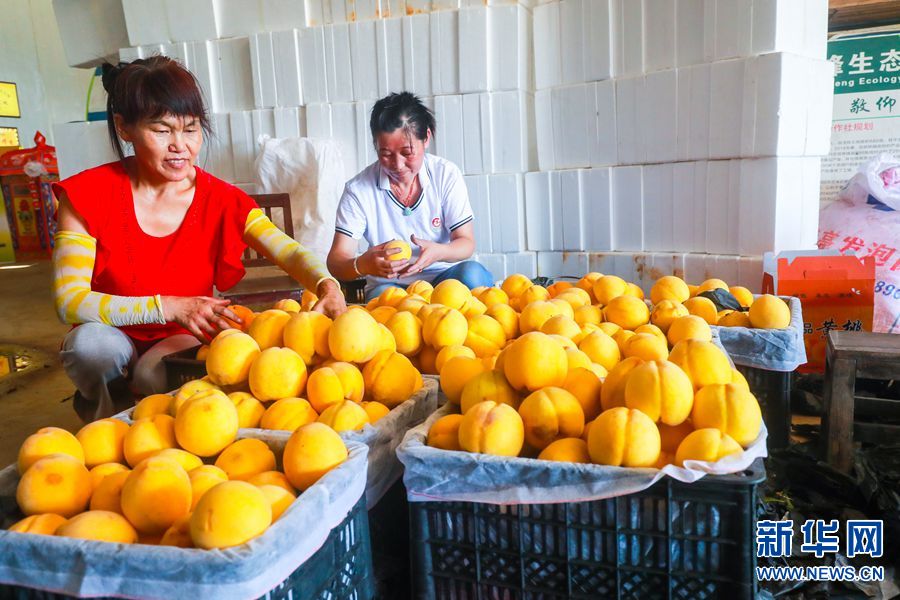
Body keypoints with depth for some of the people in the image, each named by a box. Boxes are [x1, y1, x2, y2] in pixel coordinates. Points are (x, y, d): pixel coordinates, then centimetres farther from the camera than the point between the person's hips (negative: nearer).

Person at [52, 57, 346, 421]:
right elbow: (69, 300, -19)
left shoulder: (221, 200, -9)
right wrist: (169, 308, -31)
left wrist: (327, 287, -41)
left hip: (181, 342, 0)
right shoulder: (87, 195, -13)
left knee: (157, 372, -33)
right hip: (116, 341, 1)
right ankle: (109, 426, 0)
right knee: (93, 341, -33)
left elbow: (291, 254, -17)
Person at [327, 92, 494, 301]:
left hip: (445, 276, 2)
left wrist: (438, 252, -28)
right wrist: (362, 265, -37)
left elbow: (466, 242, -3)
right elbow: (336, 260, -11)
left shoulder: (446, 174, -3)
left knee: (472, 273, -32)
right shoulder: (358, 189, -7)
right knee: (383, 294, -38)